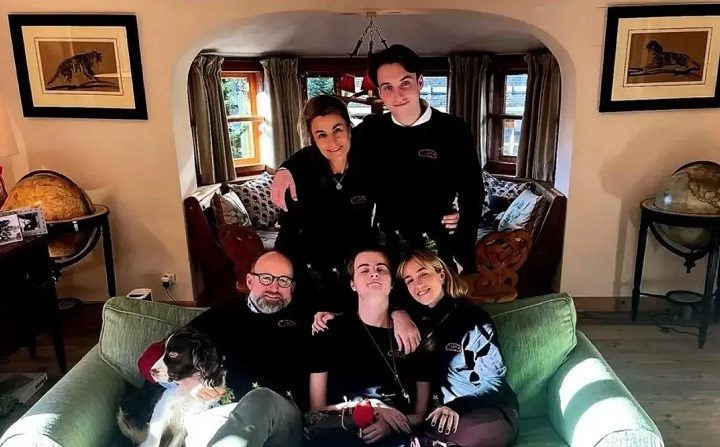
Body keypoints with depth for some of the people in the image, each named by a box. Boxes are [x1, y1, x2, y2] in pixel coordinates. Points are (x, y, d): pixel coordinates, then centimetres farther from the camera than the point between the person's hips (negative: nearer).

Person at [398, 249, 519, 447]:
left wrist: (456, 407, -22)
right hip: (442, 411, 4)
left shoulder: (472, 317, -4)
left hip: (489, 410, -4)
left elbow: (491, 379, -6)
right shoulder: (418, 320, 11)